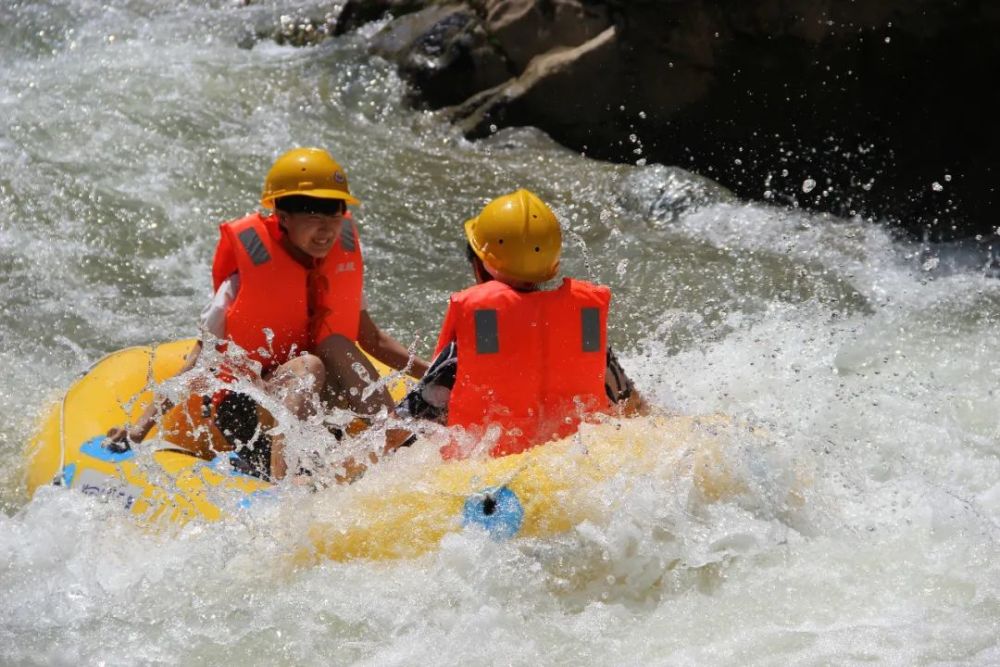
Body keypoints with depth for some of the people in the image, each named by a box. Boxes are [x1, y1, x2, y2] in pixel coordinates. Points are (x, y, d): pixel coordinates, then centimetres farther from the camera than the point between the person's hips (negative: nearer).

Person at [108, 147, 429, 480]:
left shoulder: (344, 256, 4)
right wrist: (143, 425, -18)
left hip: (319, 404, 5)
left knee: (337, 347, -22)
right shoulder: (249, 272, -11)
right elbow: (203, 356, -10)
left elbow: (371, 337, 16)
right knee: (309, 365, -33)